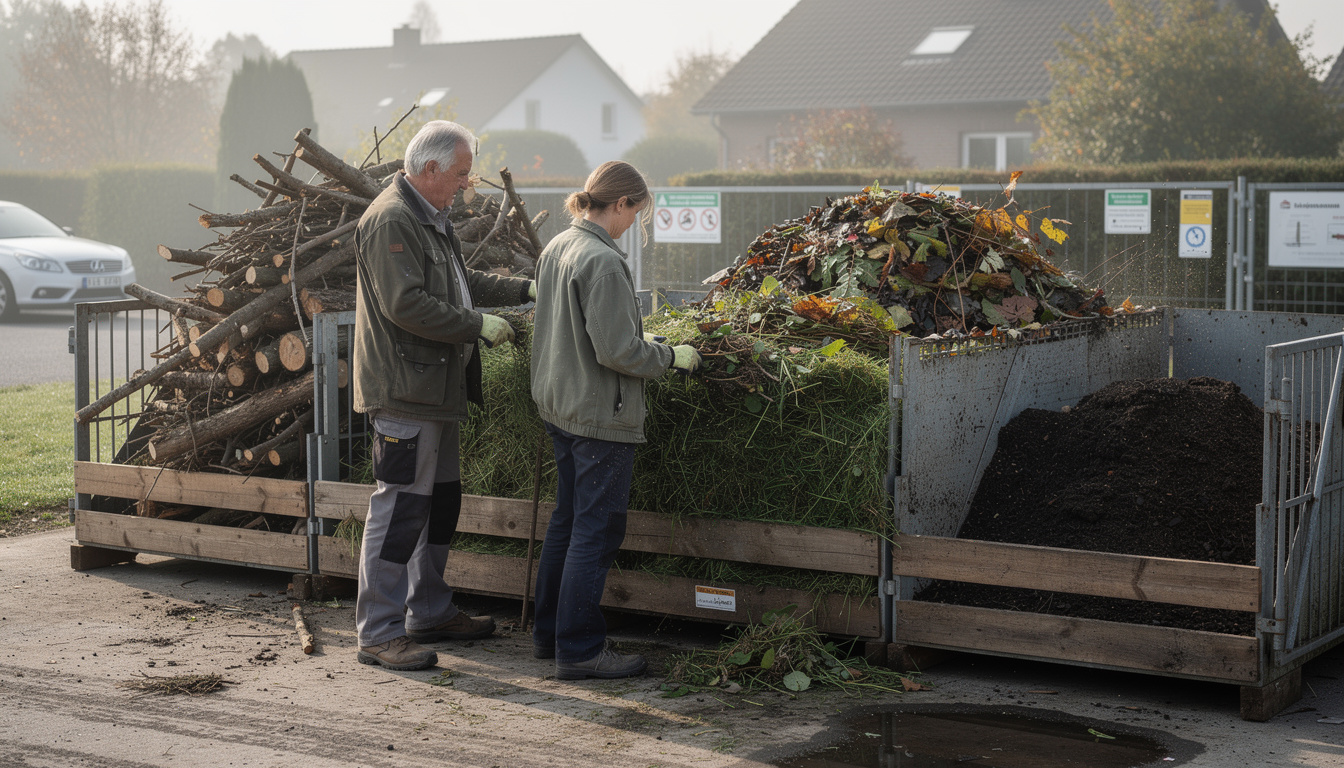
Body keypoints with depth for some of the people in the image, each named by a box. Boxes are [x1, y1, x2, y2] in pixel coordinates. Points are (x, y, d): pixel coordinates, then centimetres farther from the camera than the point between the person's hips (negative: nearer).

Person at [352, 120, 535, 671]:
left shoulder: (432, 218, 19)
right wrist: (478, 326, -18)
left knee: (441, 500, 17)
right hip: (404, 392, -11)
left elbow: (462, 283, 29)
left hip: (436, 388, 11)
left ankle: (430, 613, 28)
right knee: (400, 506, -9)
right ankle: (379, 631, -4)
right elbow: (406, 305, -24)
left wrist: (524, 290, 20)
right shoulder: (391, 221, -16)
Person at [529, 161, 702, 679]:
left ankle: (549, 632, 29)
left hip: (559, 407, 10)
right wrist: (672, 357, -8)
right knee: (597, 530, -1)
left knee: (567, 520, 19)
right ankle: (579, 650, 5)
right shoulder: (602, 261, -21)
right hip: (600, 416, -10)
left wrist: (638, 338, 20)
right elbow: (617, 351, -22)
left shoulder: (556, 248, 8)